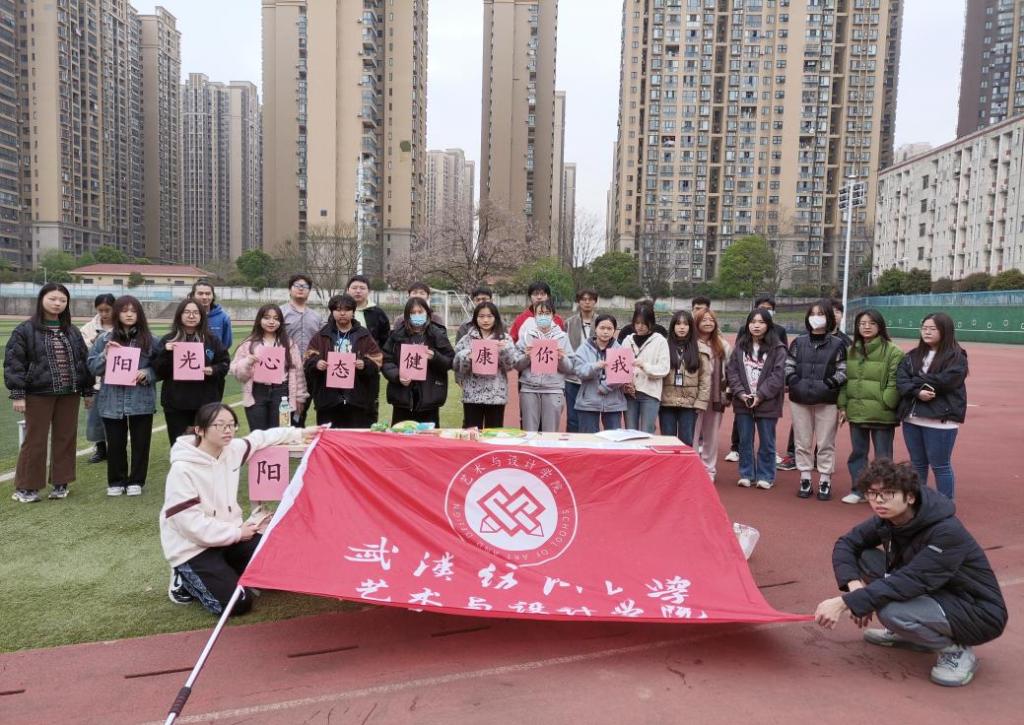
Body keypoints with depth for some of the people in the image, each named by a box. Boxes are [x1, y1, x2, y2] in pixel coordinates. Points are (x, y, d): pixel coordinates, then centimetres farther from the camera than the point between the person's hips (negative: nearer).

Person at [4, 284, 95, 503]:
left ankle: (60, 483, 20)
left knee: (65, 439, 8)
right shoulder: (25, 330, -3)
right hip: (38, 394, -4)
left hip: (69, 394, 4)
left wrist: (88, 391, 12)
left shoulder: (73, 332, 9)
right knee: (35, 441, 1)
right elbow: (13, 363, -5)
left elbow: (84, 361, 14)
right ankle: (26, 487, 13)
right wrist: (17, 394, -11)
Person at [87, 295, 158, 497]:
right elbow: (92, 368, 4)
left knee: (140, 443, 6)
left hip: (141, 401, -1)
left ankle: (136, 481, 20)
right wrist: (105, 354, -12)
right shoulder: (104, 339, 4)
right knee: (115, 444, 8)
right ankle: (116, 482, 23)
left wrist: (147, 373, -14)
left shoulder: (150, 340, 1)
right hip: (112, 401, 1)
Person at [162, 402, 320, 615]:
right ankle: (185, 582, 8)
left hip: (228, 535, 7)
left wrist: (299, 434, 14)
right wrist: (236, 533, -18)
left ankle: (224, 573, 13)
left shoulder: (233, 450, -3)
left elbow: (261, 438, 17)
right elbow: (189, 522, -24)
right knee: (238, 603, -16)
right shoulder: (182, 470, -24)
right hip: (192, 548, -7)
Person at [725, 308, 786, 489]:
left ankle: (766, 476, 20)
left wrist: (760, 395, -15)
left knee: (766, 442, 7)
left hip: (767, 403, -3)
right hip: (743, 402, 3)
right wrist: (740, 393, -9)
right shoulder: (740, 346, 6)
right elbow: (731, 370, 3)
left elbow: (778, 375, -10)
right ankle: (746, 474, 22)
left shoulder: (777, 348, -4)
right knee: (745, 440, 10)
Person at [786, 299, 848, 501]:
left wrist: (828, 384, -15)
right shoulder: (798, 342, 8)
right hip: (800, 400, 3)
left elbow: (843, 372, -2)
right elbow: (788, 367, 9)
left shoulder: (837, 344, 0)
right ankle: (805, 480, 18)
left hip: (827, 401, -2)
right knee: (803, 442, 8)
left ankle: (825, 482, 14)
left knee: (826, 444, 4)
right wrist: (796, 383, -7)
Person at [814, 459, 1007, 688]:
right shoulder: (887, 520, -9)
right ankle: (907, 633, 9)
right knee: (865, 558, -9)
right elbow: (846, 543, -5)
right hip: (933, 594, 8)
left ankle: (956, 651, -3)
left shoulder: (947, 532, -30)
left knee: (891, 610, -32)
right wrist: (854, 585, -24)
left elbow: (909, 582, -37)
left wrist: (845, 603, -40)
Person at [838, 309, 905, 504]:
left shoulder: (892, 352, -9)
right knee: (858, 452, 14)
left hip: (882, 414, -5)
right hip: (856, 412, 5)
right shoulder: (851, 351, 9)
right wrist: (842, 405, 7)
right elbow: (844, 380, 12)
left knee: (882, 456, 5)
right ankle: (858, 490, 26)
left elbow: (895, 382, -12)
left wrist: (885, 404, -16)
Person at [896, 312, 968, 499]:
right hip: (911, 418, 5)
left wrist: (914, 381, -7)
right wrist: (917, 392, -19)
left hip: (940, 419, -5)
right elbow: (900, 380, -1)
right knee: (917, 464, 16)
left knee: (940, 466, 3)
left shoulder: (957, 357, -4)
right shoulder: (912, 356, 11)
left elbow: (942, 381, -18)